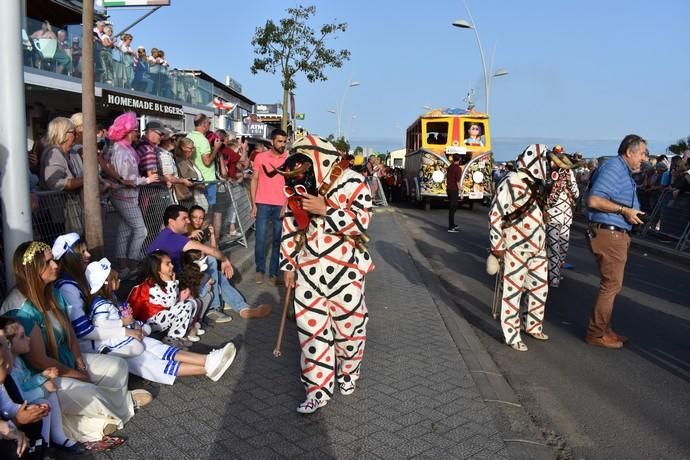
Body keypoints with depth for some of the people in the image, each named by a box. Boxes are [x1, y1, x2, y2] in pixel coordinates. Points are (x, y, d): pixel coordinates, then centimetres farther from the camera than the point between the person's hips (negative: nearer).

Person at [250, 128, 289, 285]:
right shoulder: (260, 157, 2)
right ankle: (260, 270, 16)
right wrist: (253, 204, -1)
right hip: (263, 204, -1)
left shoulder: (289, 159, 2)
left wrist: (287, 205, -7)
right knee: (260, 239, 2)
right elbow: (254, 180, 5)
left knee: (278, 240, 6)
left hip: (281, 206, 1)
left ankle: (274, 272, 15)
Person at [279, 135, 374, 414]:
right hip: (308, 271, 3)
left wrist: (325, 210, -23)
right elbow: (290, 226, 9)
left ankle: (348, 373, 39)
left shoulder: (352, 182, -10)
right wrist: (288, 264, 8)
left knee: (349, 324, 12)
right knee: (311, 329, 4)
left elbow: (362, 222, -17)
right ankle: (318, 388, 17)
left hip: (345, 269, -3)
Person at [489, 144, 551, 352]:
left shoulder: (534, 182, 12)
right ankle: (512, 335, 11)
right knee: (513, 292, 1)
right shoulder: (512, 182, -16)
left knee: (540, 289, 17)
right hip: (516, 249, -9)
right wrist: (497, 245, -15)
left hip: (537, 248, 9)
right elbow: (495, 214, -16)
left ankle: (533, 326, 34)